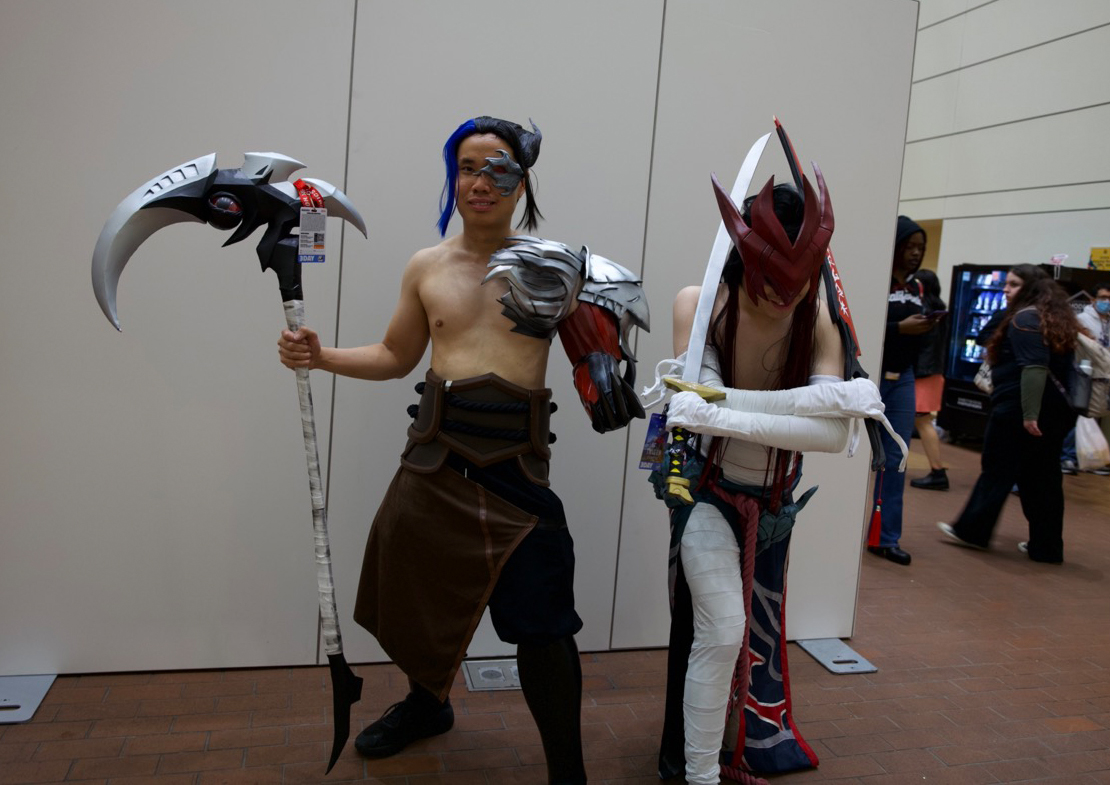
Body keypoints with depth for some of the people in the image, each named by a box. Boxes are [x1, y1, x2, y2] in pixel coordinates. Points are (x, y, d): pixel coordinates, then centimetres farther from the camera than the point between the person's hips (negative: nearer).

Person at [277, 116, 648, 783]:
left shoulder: (554, 267, 2)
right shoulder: (427, 268, 9)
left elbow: (595, 346, 9)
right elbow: (396, 357, 17)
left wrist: (602, 354, -13)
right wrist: (321, 356, 4)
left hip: (516, 456, -3)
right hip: (438, 451, 4)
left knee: (540, 621, -4)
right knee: (418, 584, 18)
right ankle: (429, 704, 49)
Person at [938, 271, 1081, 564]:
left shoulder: (1024, 319, -13)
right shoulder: (1057, 319, 18)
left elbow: (1034, 368, -23)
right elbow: (1059, 366, 20)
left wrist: (1029, 414, -26)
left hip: (1018, 410, -9)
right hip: (1055, 411, 9)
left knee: (997, 471, 1)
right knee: (1044, 478, 11)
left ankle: (972, 531, 11)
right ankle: (1046, 546, 15)